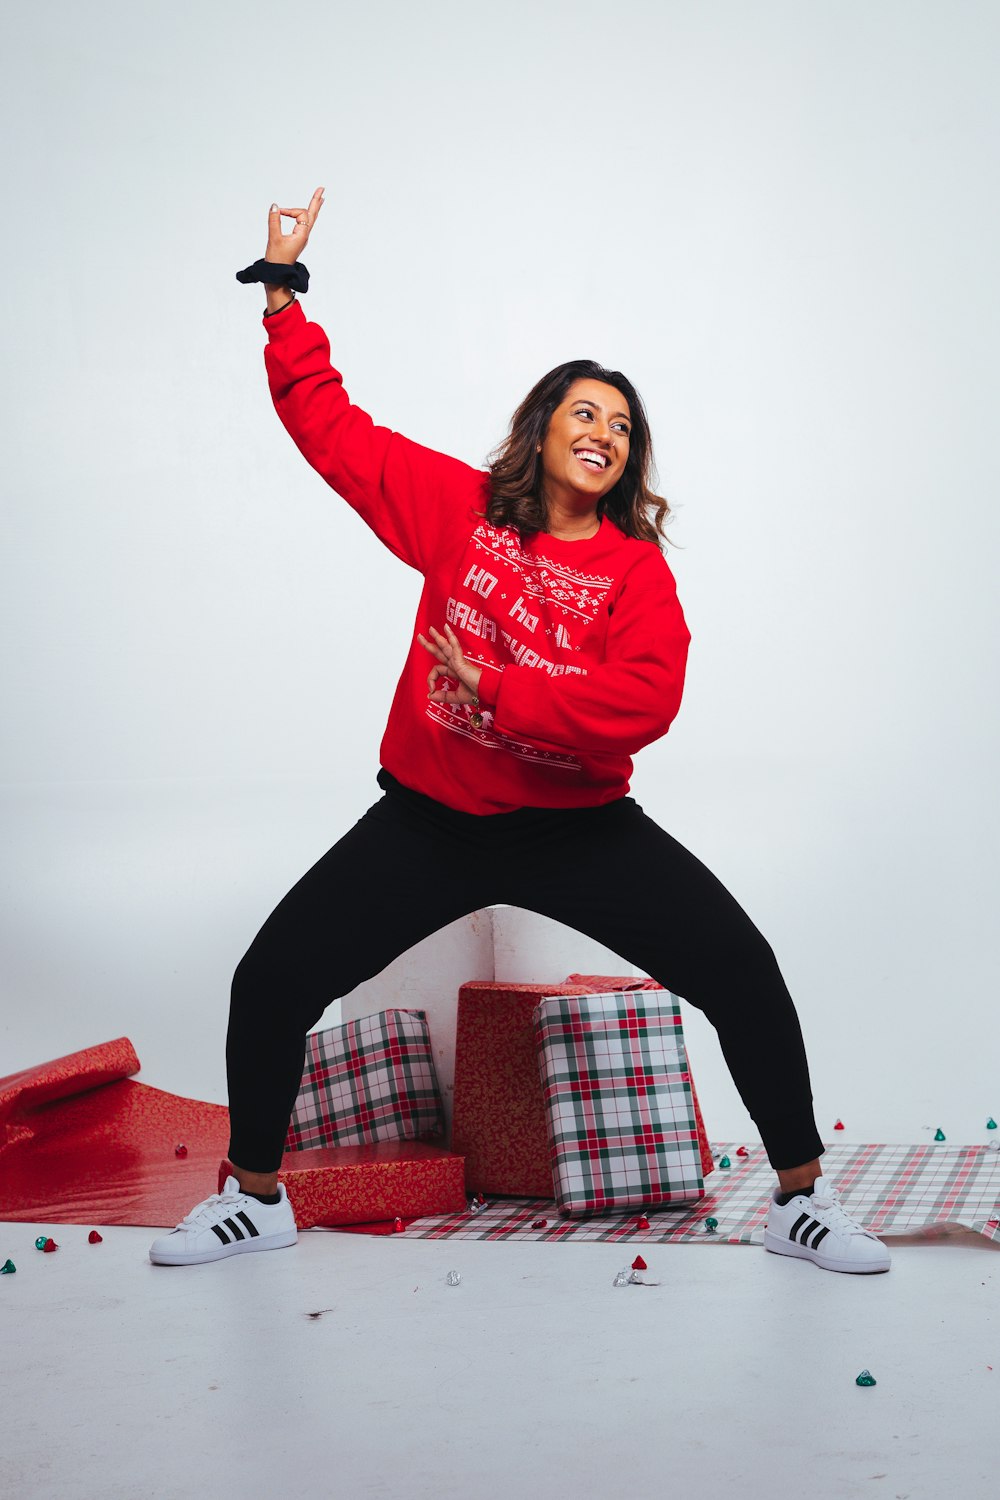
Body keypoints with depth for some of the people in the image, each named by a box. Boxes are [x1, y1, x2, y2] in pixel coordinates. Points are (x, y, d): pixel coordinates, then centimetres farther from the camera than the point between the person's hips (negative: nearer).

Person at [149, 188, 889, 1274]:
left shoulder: (638, 567, -6)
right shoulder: (462, 509, -1)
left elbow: (642, 703, -22)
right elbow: (330, 427, 5)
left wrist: (498, 689, -25)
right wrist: (283, 296, 3)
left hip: (575, 824, -1)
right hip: (430, 818, 2)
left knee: (742, 970, -11)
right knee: (270, 983, -1)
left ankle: (801, 1201, 7)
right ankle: (255, 1199, 22)